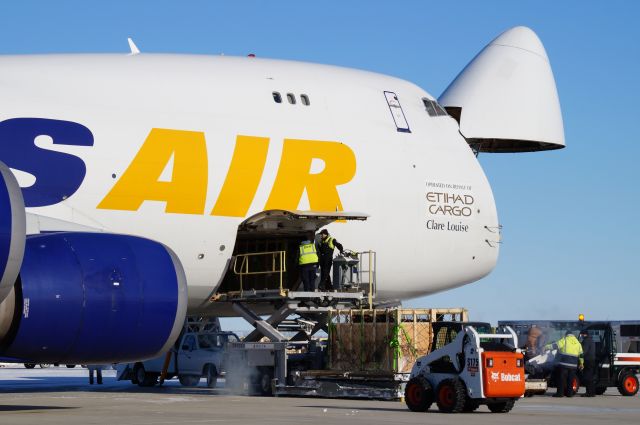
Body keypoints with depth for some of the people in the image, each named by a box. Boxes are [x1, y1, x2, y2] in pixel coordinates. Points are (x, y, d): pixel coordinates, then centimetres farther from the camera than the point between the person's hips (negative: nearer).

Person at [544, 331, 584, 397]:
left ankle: (560, 392, -5)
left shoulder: (565, 340, -2)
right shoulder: (577, 343, 15)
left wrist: (546, 347, 1)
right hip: (573, 364, 5)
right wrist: (581, 363, 27)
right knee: (570, 379, 10)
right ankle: (569, 393, 10)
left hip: (564, 363, -5)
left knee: (561, 378, -2)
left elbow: (555, 345, -6)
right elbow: (581, 354, 19)